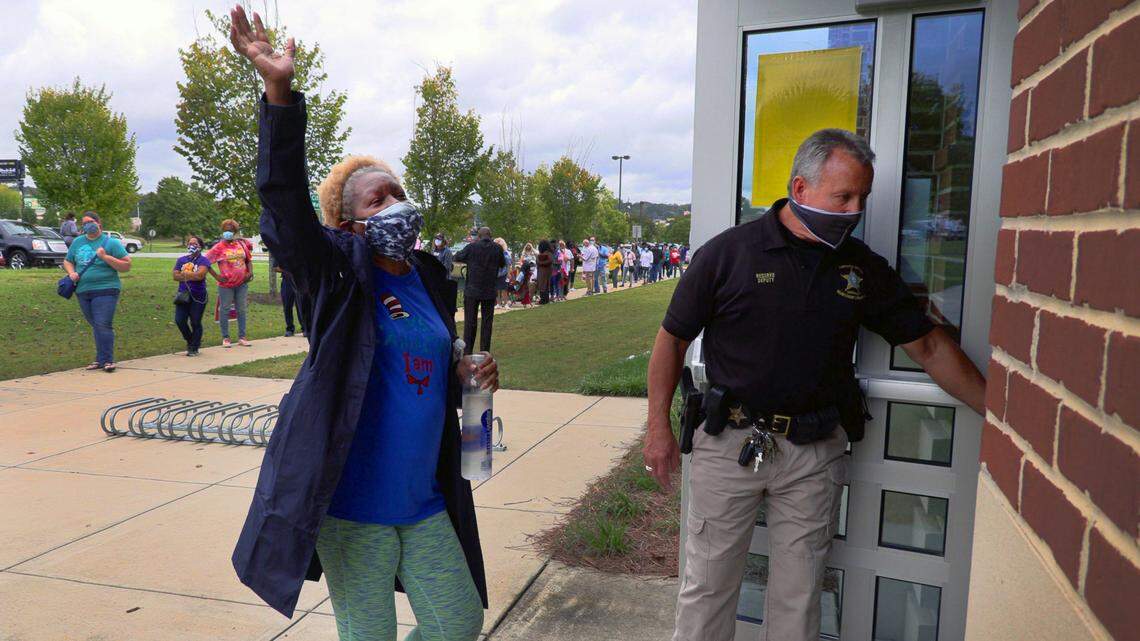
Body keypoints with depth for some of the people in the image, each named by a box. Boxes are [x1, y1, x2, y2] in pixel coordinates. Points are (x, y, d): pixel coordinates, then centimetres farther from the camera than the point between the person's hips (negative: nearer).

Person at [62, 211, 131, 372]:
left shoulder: (111, 242, -1)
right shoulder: (77, 242, 15)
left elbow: (127, 266, -4)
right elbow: (67, 261, 26)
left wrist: (106, 257, -15)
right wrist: (71, 273, 4)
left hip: (105, 290, -5)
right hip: (83, 291, 5)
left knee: (103, 325, -13)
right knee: (96, 327, 10)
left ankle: (107, 360, -11)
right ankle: (101, 359, 16)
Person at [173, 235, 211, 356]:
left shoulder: (203, 260, -3)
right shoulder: (181, 260, 12)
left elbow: (200, 275, -19)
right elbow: (176, 276, 1)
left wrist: (184, 274, -8)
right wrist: (192, 276, -11)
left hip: (198, 297, -4)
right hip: (183, 295, 5)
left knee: (195, 322, 1)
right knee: (179, 320, -1)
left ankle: (194, 348, 13)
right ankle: (190, 340, 24)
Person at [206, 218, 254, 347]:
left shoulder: (241, 244, 5)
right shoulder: (219, 247, -6)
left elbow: (249, 259, 18)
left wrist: (250, 272, 2)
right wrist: (216, 276, -11)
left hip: (242, 283, 4)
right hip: (226, 285, -4)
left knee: (241, 310, 10)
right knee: (225, 310, 3)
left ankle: (242, 337, 18)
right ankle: (225, 338, 13)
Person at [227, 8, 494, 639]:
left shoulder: (432, 280, 8)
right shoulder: (340, 272, -9)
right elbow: (285, 200, -26)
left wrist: (469, 378, -1)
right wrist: (279, 92, -35)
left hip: (424, 500, 6)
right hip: (353, 503, -5)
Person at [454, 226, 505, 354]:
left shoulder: (471, 247, -8)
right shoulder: (497, 249, -3)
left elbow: (457, 258, 6)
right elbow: (502, 264, 13)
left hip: (472, 291, -1)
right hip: (490, 291, 1)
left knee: (470, 322, 7)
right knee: (487, 322, 9)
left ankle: (467, 352, 8)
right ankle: (484, 352, 10)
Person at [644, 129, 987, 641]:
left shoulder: (865, 267, 3)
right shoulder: (727, 253, -7)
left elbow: (928, 346, 8)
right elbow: (673, 339, -1)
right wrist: (658, 426, -3)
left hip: (815, 452, 3)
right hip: (729, 441, -2)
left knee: (799, 594, 15)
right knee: (707, 585, 9)